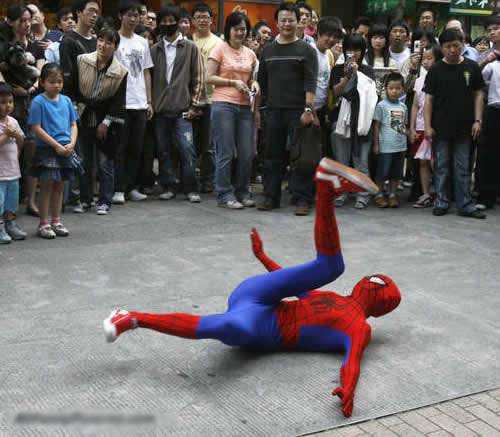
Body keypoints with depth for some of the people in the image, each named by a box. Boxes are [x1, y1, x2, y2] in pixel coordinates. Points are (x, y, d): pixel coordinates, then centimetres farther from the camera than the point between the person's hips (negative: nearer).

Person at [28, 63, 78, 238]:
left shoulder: (66, 101, 9)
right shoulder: (38, 102, -7)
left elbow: (73, 125, 12)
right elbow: (36, 128, -12)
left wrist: (71, 143, -5)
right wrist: (57, 145, -15)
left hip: (65, 150, 5)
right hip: (47, 150, -5)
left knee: (59, 186, 11)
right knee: (47, 185, -3)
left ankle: (56, 221, 21)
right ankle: (43, 224, 6)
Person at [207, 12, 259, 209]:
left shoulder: (250, 53, 14)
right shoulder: (220, 49, 0)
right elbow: (210, 78, -5)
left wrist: (254, 84, 3)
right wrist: (233, 82, -13)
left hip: (245, 107, 5)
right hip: (223, 105, -5)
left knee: (247, 153, 5)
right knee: (226, 153, -2)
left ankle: (242, 192, 19)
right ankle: (225, 194, 7)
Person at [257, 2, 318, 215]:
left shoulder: (306, 50, 3)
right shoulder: (268, 50, 15)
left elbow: (310, 83, -6)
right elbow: (262, 82, 17)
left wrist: (308, 109, -16)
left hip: (298, 111, -4)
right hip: (273, 111, 4)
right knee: (272, 155, 7)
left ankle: (302, 199, 3)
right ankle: (271, 196, 16)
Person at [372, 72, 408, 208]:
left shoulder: (403, 107, 9)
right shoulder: (381, 105, -5)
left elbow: (404, 125, 16)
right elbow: (376, 126, -4)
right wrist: (376, 144, -7)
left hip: (400, 146, 5)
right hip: (385, 146, -5)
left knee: (396, 173, 11)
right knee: (382, 172, 0)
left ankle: (392, 195, 21)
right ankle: (379, 195, 13)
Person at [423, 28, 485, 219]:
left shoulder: (472, 67, 2)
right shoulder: (436, 70, -1)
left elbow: (478, 94, 6)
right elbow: (429, 99, -1)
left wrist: (477, 120, -2)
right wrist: (428, 126, -7)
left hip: (464, 128, 1)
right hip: (441, 128, -1)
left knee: (463, 168, 7)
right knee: (441, 167, 7)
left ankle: (465, 205, 12)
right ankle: (441, 203, 16)